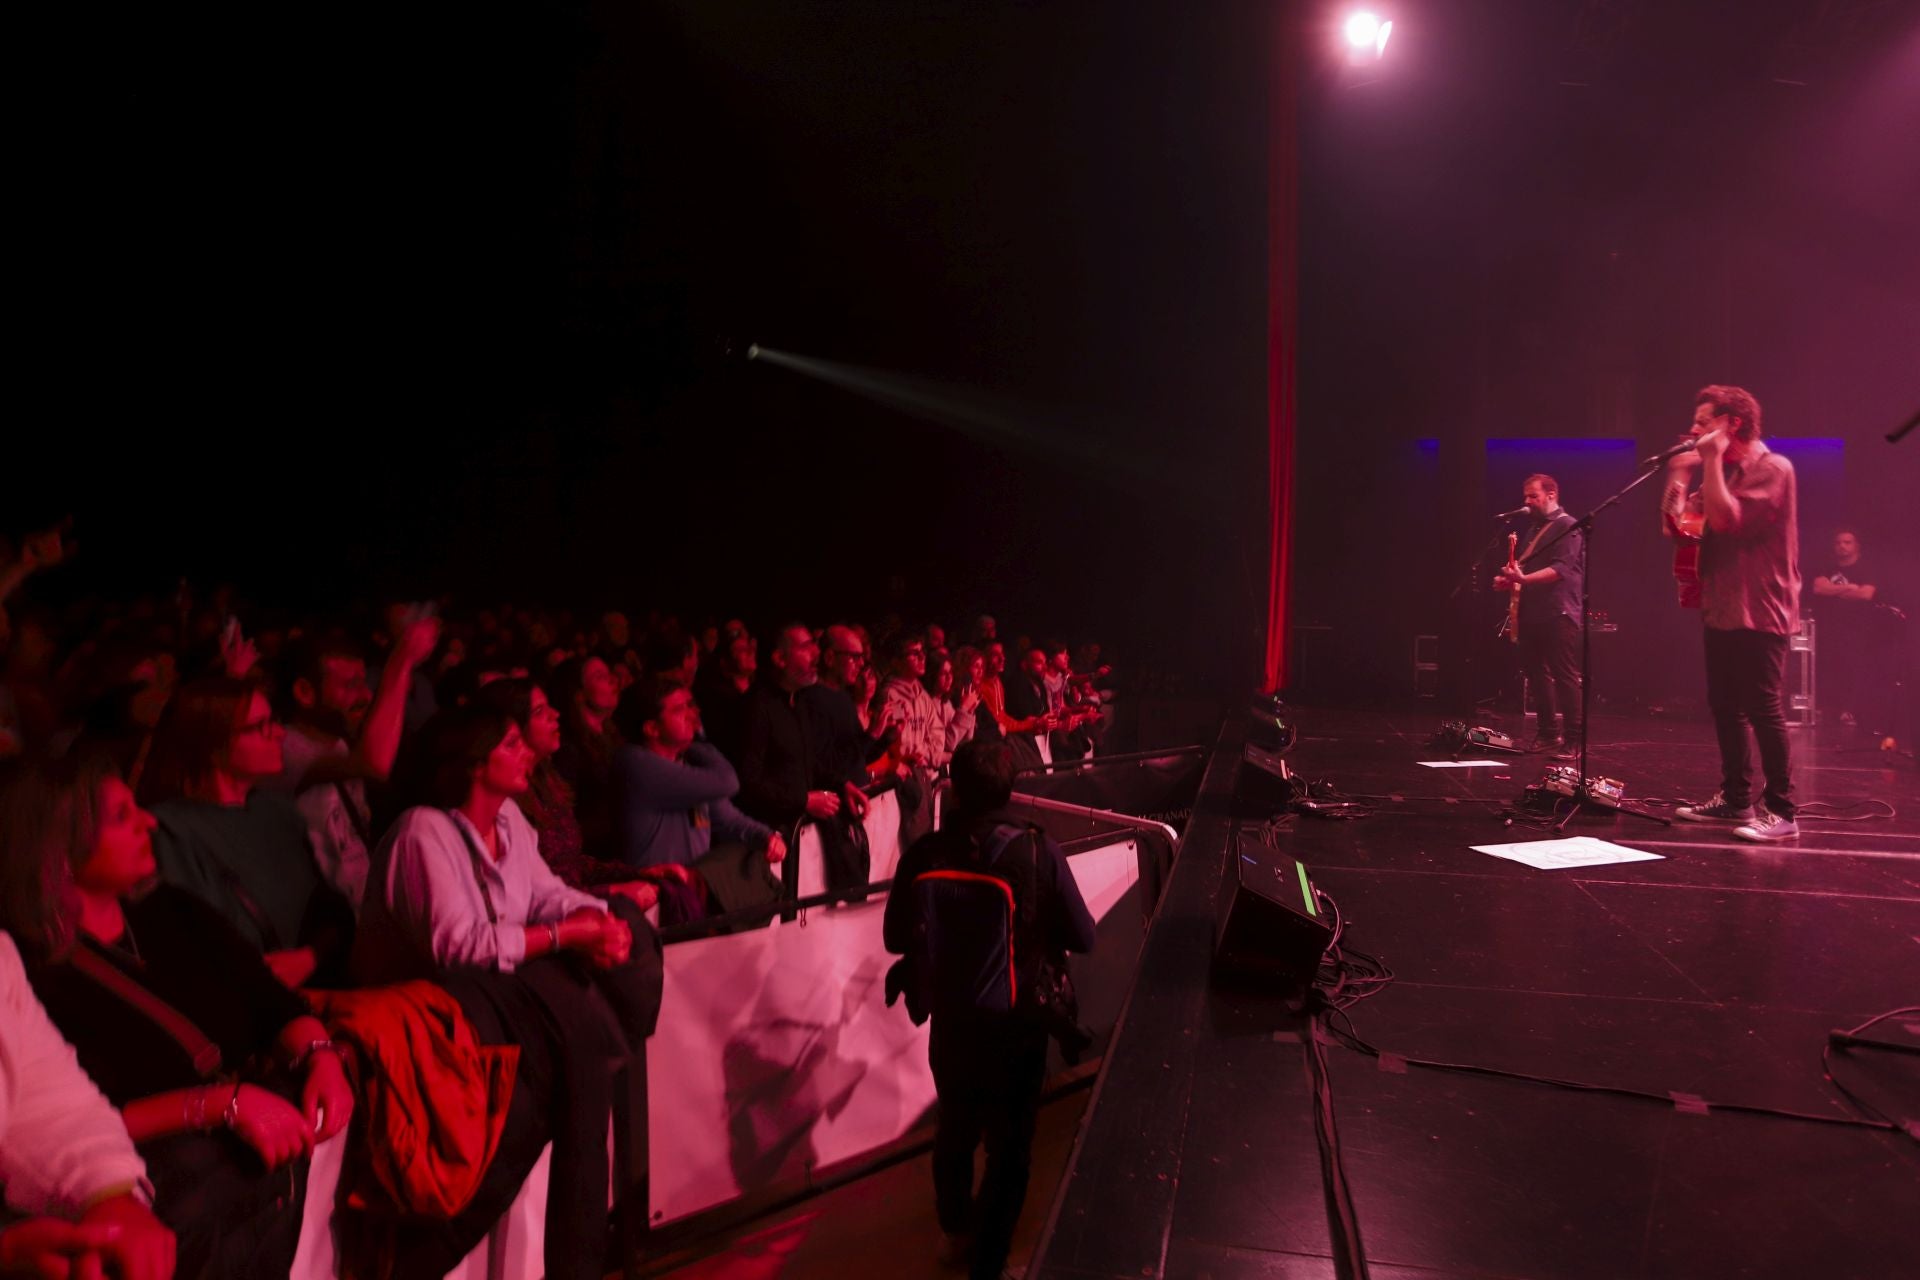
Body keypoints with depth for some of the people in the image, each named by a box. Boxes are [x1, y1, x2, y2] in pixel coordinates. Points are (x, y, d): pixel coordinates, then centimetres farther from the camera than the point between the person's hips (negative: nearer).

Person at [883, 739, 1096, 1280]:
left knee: (956, 1127, 26)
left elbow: (899, 937, -7)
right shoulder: (1038, 850, -21)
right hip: (1018, 1021, -3)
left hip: (951, 1017, 3)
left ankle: (956, 1230, 49)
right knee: (1009, 1144, 16)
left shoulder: (925, 853, -17)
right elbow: (1081, 936, -13)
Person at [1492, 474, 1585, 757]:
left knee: (1565, 677, -7)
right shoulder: (1532, 530, 20)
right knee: (1536, 674, 10)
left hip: (1559, 614, -9)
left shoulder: (1567, 526, -6)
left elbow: (1561, 569, -18)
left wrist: (1524, 579, -29)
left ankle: (1573, 741, -4)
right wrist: (1510, 578, 3)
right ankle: (1547, 734, 19)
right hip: (1532, 613, 9)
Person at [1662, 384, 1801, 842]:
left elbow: (1727, 521, -22)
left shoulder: (1772, 468, -10)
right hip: (1722, 610, 9)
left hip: (1758, 612, -9)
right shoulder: (1722, 472, 15)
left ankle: (1781, 811, -3)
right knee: (1725, 707, 12)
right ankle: (1736, 800, 21)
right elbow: (1677, 525, 11)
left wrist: (1712, 462, -16)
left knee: (1762, 709, -8)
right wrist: (1678, 475, 1)